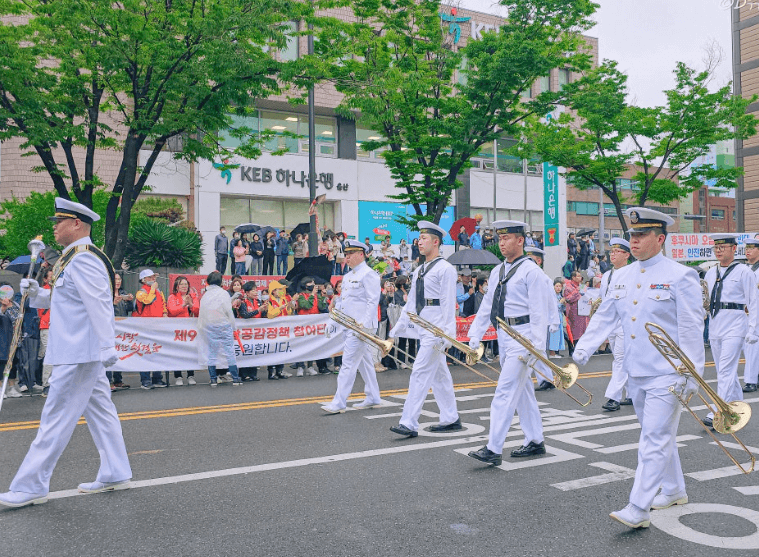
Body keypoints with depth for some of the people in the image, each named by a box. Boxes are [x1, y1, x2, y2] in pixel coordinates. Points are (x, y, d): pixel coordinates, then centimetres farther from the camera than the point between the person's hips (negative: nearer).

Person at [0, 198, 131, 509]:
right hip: (82, 353, 11)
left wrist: (107, 349, -25)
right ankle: (115, 475, 20)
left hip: (79, 354, -11)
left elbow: (99, 305, -23)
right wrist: (36, 293, 7)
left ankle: (30, 487, 6)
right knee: (100, 411, 13)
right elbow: (59, 300, 25)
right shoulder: (76, 258, 18)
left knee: (56, 417, -3)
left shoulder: (83, 259, -16)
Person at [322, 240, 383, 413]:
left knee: (348, 363, -9)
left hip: (361, 327, -10)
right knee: (364, 362, 15)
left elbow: (373, 302, -17)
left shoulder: (369, 275, -11)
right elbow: (342, 301, 24)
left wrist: (364, 324, -24)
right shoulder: (347, 276, 18)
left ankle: (339, 403, -6)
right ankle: (373, 398, 24)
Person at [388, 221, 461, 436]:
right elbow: (411, 303, 20)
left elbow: (448, 303, -14)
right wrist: (397, 330, 18)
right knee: (439, 375, 14)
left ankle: (409, 423, -10)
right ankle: (451, 420, 23)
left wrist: (446, 333, -19)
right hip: (424, 328, 9)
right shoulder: (419, 271, 18)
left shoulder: (445, 269, -8)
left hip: (436, 329, -9)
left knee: (421, 372, -12)